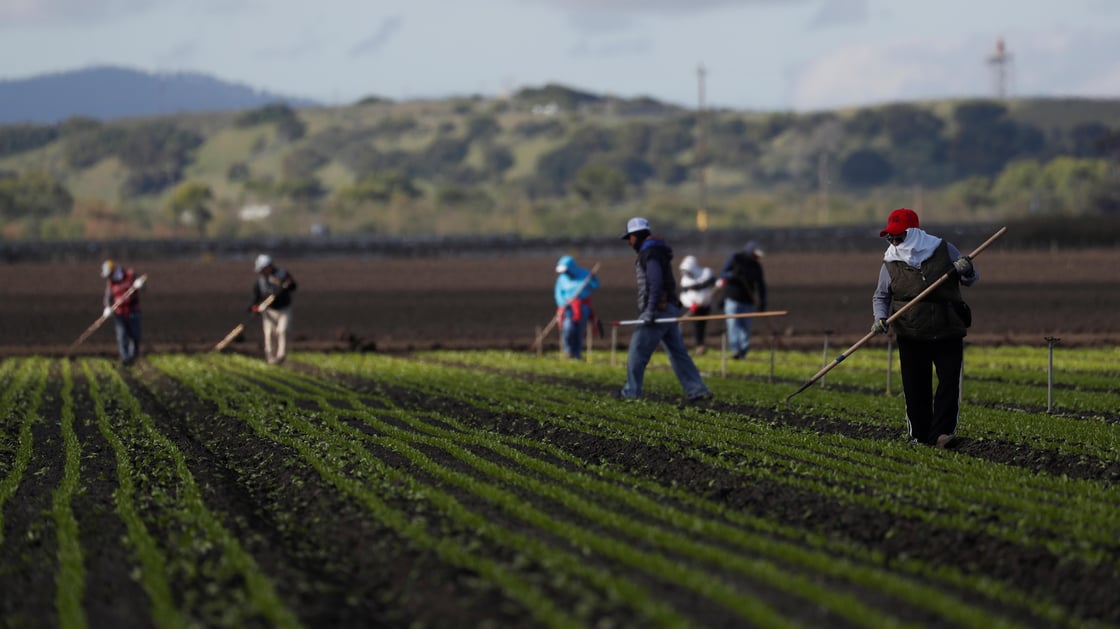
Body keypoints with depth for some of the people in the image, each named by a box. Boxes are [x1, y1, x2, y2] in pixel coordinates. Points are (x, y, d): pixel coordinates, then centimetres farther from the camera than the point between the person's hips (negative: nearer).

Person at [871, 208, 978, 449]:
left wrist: (967, 270, -13)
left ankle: (943, 432, -13)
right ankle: (920, 435, 13)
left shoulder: (944, 250, 3)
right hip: (911, 336, 1)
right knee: (915, 387, 2)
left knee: (949, 381, -11)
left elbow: (971, 279, 11)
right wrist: (880, 317, -7)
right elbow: (881, 296, 13)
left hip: (948, 332, -1)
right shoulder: (890, 264, 4)